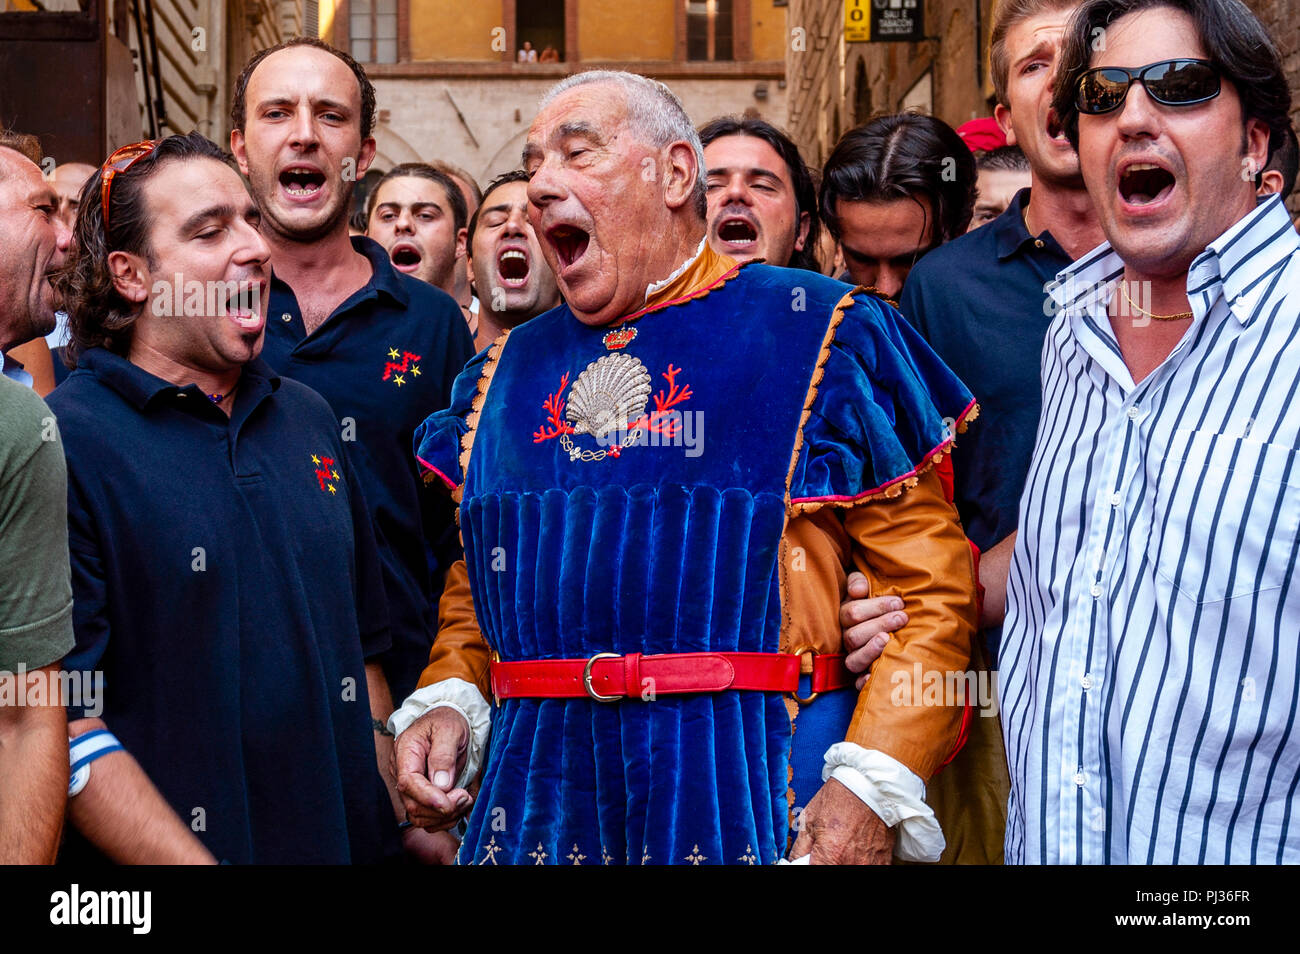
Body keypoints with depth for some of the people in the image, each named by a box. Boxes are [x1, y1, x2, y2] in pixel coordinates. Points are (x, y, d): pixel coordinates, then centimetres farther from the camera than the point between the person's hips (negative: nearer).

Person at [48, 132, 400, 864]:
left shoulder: (308, 418, 9)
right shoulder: (61, 443, -12)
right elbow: (59, 724, -19)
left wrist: (400, 817, 7)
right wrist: (194, 861, -23)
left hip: (351, 843, 6)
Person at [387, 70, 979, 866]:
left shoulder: (816, 335, -2)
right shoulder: (512, 369, 14)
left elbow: (933, 586, -6)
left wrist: (876, 784, -16)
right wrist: (446, 701, 3)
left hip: (757, 795, -4)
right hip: (540, 800, 5)